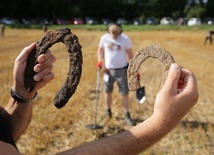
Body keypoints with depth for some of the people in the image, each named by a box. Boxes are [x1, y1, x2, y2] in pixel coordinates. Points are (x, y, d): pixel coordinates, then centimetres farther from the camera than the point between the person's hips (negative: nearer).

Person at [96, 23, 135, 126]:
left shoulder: (125, 39, -7)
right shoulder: (104, 38, -3)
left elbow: (130, 54, 0)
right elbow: (100, 50, 11)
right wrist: (99, 61, -7)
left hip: (122, 70, -2)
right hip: (108, 70, 2)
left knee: (125, 94, -1)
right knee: (108, 92, 11)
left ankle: (127, 116, 11)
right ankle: (108, 112, 32)